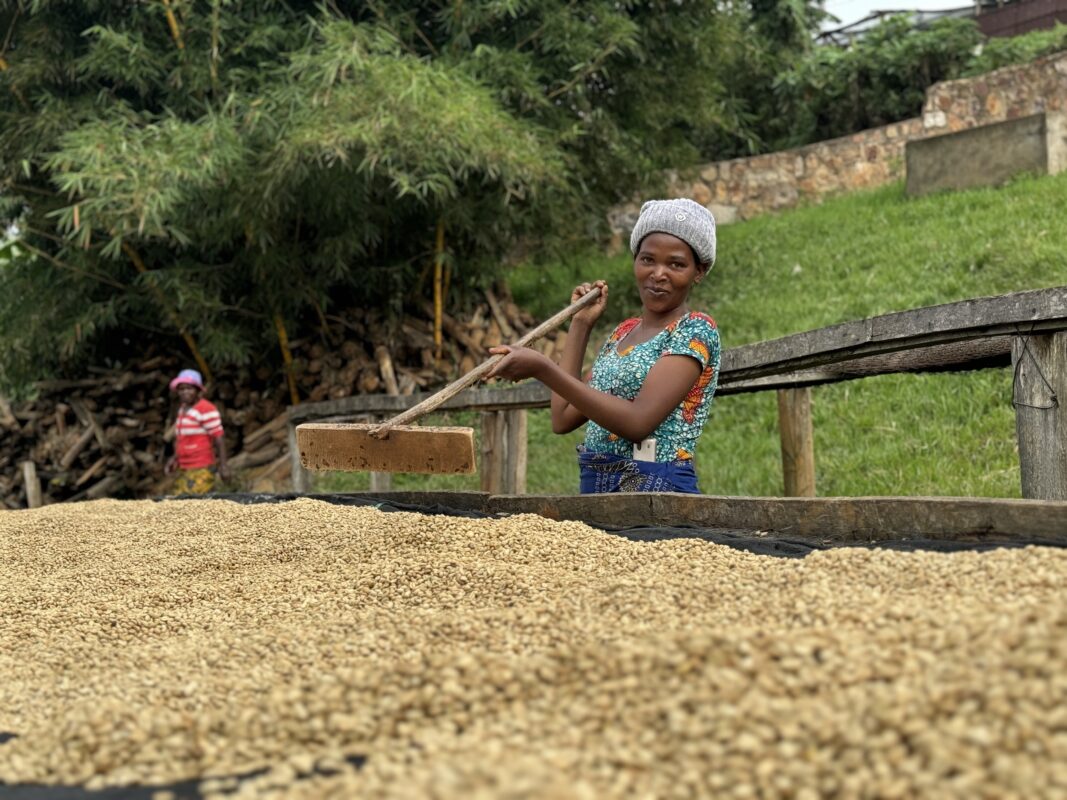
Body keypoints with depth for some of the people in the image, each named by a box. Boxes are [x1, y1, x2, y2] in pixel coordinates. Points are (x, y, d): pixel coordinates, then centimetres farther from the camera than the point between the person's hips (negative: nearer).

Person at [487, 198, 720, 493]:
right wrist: (580, 323, 14)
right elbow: (563, 419, 12)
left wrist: (542, 369, -21)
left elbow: (638, 422, -17)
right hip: (594, 489, 6)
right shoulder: (623, 333, 16)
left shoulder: (696, 331, -5)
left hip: (658, 491, -6)